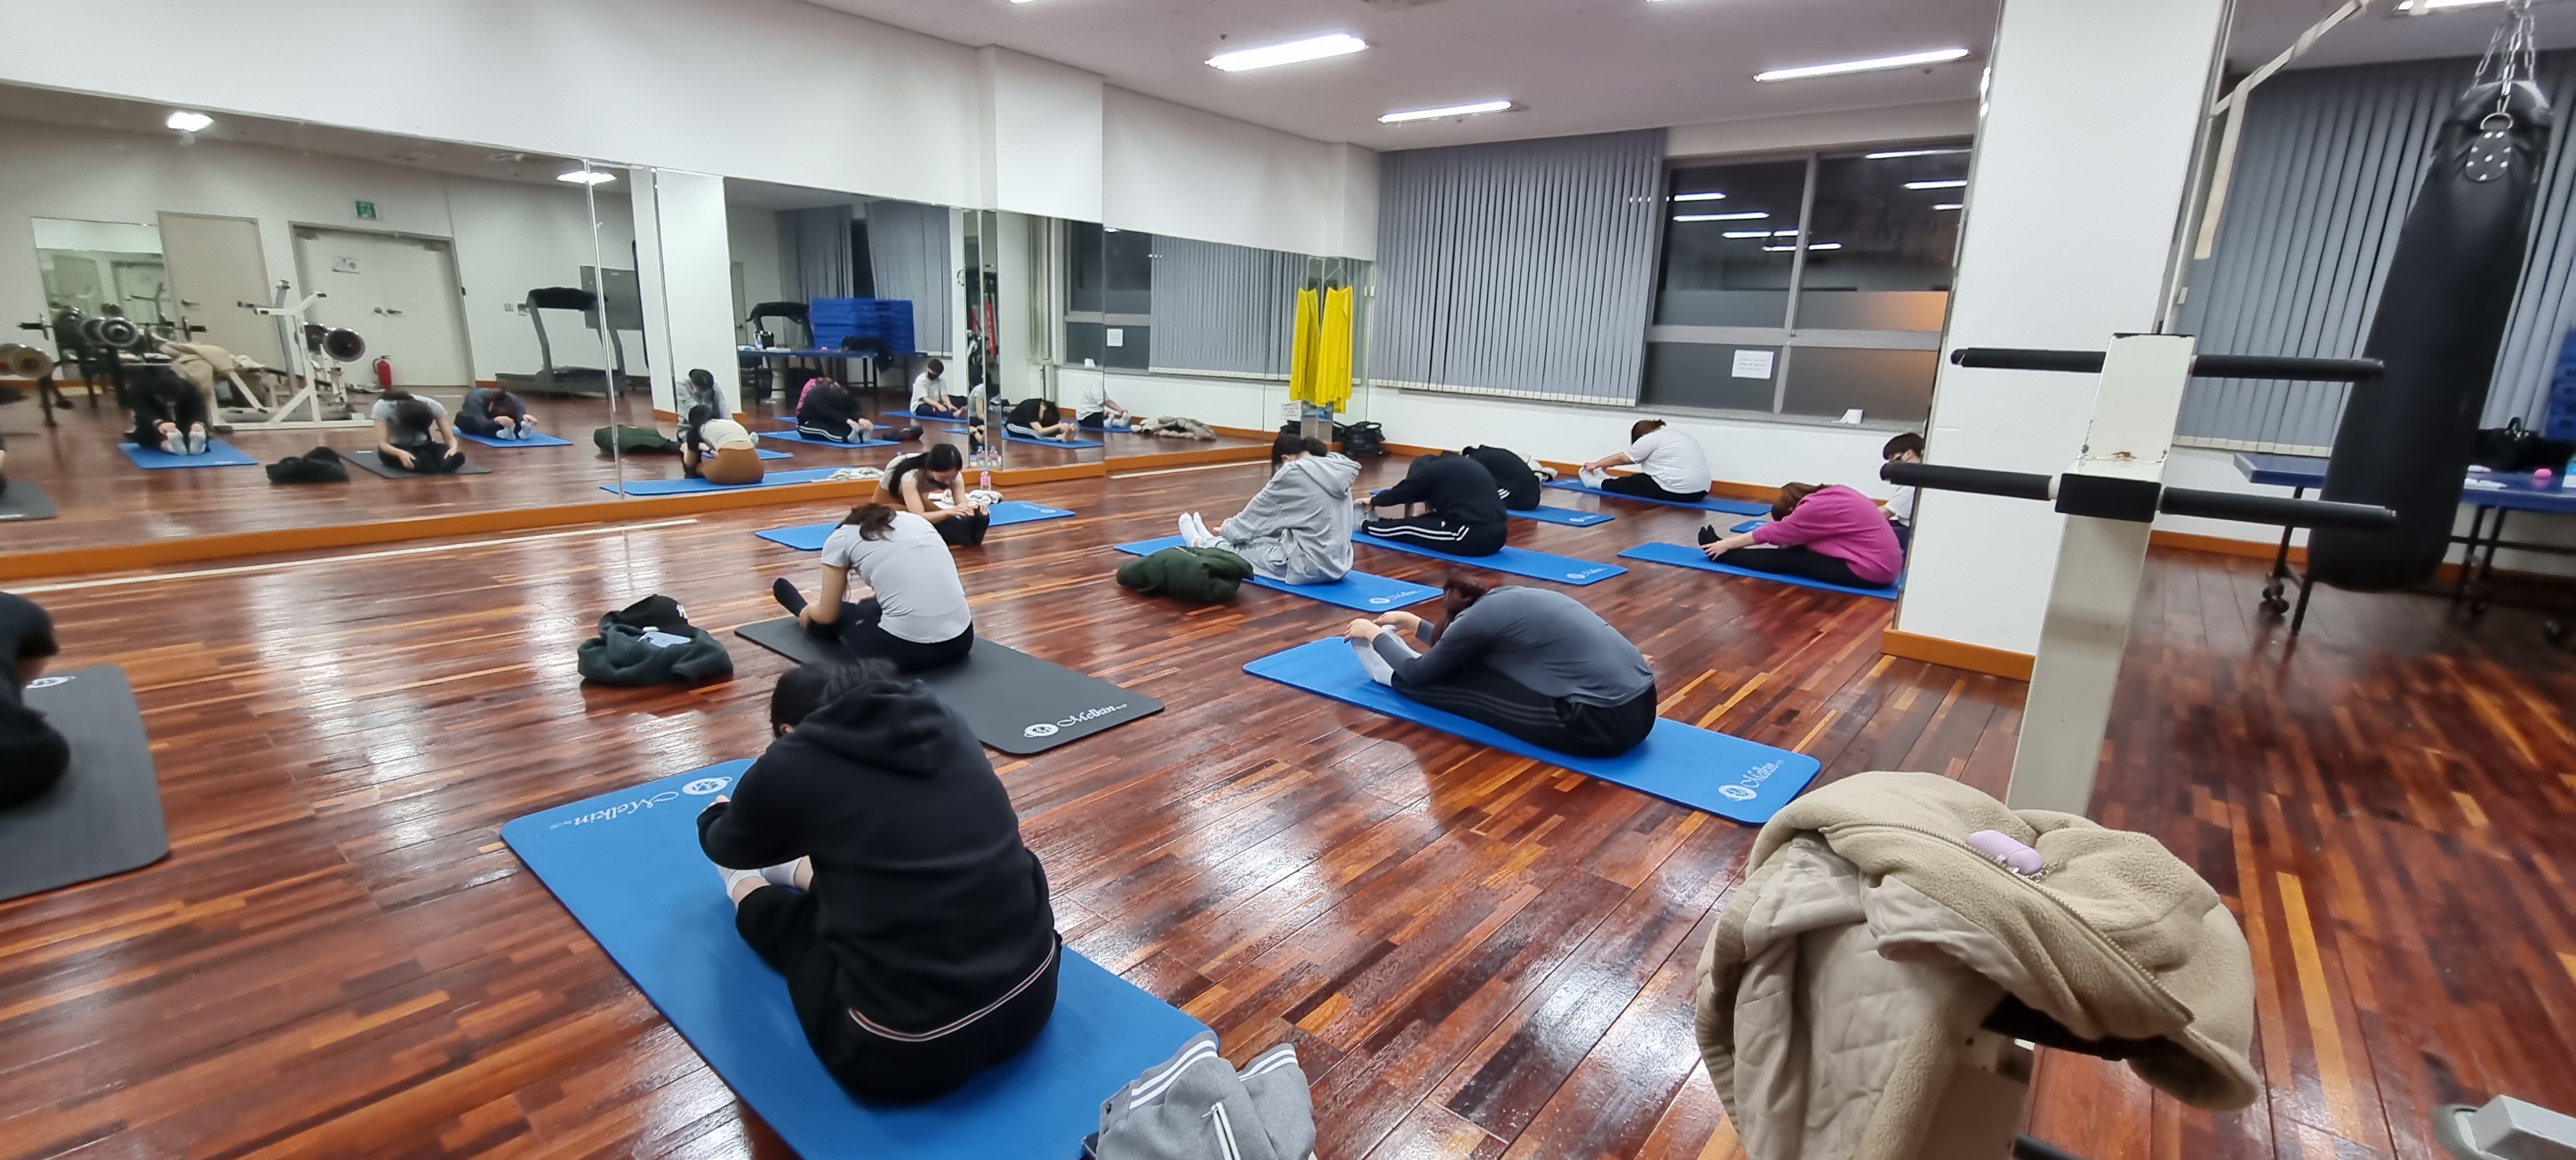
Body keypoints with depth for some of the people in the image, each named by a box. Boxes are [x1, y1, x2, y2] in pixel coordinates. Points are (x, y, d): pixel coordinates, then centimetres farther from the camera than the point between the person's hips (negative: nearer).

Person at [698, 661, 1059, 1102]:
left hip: (910, 1051, -5)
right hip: (1033, 993, 5)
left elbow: (730, 849, 18)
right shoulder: (943, 721, 6)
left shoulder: (791, 763, -6)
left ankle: (744, 889, 51)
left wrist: (713, 818, 41)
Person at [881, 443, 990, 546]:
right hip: (888, 501, -5)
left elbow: (962, 504, -32)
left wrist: (971, 509, -56)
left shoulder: (952, 474, -26)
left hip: (916, 498, 5)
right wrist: (949, 511, -62)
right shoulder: (910, 475, -40)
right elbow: (917, 517, -46)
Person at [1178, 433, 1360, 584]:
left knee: (1242, 547, 19)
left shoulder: (1294, 473, -12)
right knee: (1260, 538, 27)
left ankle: (1203, 545, 47)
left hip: (1308, 567, -7)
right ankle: (1214, 541, 52)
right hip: (1337, 565, 7)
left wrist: (1227, 531, 20)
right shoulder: (1337, 469, 8)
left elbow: (1259, 513, 2)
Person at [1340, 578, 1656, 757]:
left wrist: (1375, 634, 23)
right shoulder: (1506, 597, 16)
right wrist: (1413, 622, 42)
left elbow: (1419, 673, 9)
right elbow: (1456, 649, 34)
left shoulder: (1475, 619, -7)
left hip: (1604, 723, -9)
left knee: (1462, 682, 5)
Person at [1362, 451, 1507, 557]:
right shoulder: (1462, 465, 24)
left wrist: (1374, 501, 33)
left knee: (1407, 527, 11)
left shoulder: (1432, 470, 2)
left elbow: (1402, 492, 15)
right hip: (1496, 536, 8)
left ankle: (1365, 525, 32)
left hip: (1474, 537, -8)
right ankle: (1376, 522, 36)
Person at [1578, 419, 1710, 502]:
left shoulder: (1651, 439, -3)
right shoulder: (1672, 435, 24)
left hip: (1677, 491, -9)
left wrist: (1596, 464, 21)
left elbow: (1622, 458, 7)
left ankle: (1595, 482, 27)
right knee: (1638, 479, 24)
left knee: (1632, 483, 12)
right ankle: (1607, 480, 39)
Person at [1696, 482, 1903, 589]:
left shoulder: (1816, 508, -16)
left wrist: (1727, 544, 1)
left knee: (1786, 559, -1)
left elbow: (1771, 533, -8)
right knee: (1794, 550, 11)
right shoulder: (1832, 493, 8)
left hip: (1869, 571, -8)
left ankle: (1720, 555, 10)